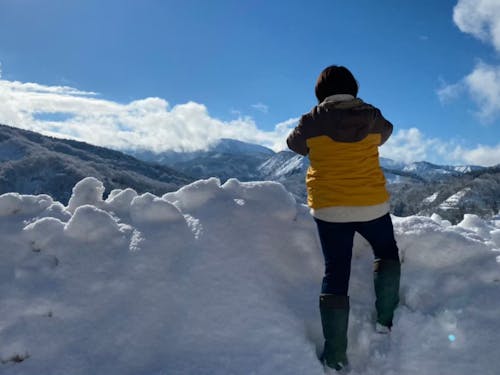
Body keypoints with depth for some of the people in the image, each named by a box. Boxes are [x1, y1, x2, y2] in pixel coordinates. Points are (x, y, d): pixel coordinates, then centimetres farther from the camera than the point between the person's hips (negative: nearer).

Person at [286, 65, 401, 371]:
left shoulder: (313, 121, -6)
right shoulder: (372, 117, -1)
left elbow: (294, 143, 12)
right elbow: (386, 132, 21)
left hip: (329, 208, 0)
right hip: (372, 204, 1)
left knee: (336, 274, 6)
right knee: (387, 253, 27)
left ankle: (336, 355, 7)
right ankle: (386, 319, 23)